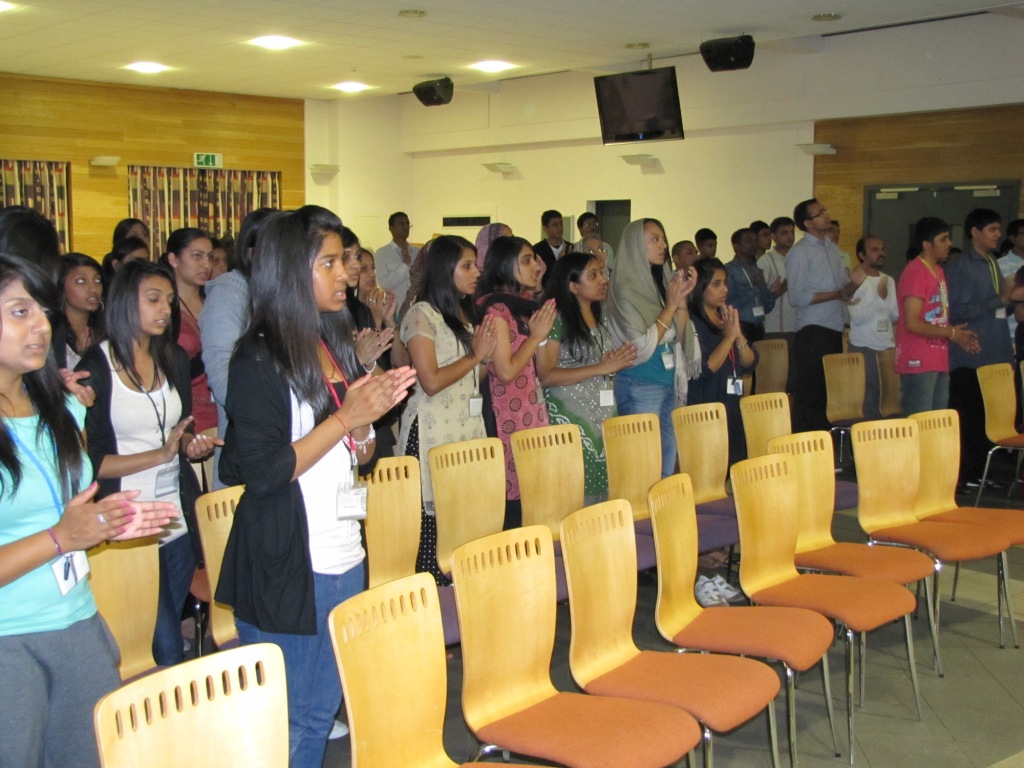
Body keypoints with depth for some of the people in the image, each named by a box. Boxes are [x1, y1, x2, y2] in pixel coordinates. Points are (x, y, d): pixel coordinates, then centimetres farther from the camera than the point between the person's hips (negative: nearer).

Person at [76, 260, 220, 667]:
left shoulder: (175, 359, 9)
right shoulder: (96, 367, -9)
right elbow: (89, 461, -12)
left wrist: (192, 444, -1)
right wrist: (160, 455, -17)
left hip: (178, 520, 6)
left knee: (169, 630, 14)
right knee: (167, 647, -2)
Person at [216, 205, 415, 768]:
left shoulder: (335, 345, 10)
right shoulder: (260, 360, -13)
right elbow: (260, 473, -20)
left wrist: (372, 410, -5)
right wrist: (347, 416, -18)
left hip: (343, 557, 8)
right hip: (285, 567, -8)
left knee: (325, 707, 16)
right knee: (287, 719, 4)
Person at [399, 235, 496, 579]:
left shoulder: (465, 314, 17)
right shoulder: (422, 314, -8)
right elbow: (431, 382, -13)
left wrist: (486, 356, 6)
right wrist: (475, 356, -6)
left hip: (468, 427, 7)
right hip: (433, 431, -7)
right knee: (434, 515, -6)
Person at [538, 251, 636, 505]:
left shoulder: (600, 317, 14)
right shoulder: (557, 318, -10)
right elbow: (546, 376, -17)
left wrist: (618, 362, 3)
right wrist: (601, 368, -17)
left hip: (605, 420, 7)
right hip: (571, 423, -7)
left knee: (605, 492, 5)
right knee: (577, 496, -7)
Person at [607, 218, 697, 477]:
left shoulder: (661, 282, 8)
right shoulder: (625, 290, -12)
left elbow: (680, 337, 9)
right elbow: (642, 348, -19)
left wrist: (681, 299, -5)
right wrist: (671, 305, -14)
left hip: (670, 383, 7)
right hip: (640, 387, -7)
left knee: (668, 464, 12)